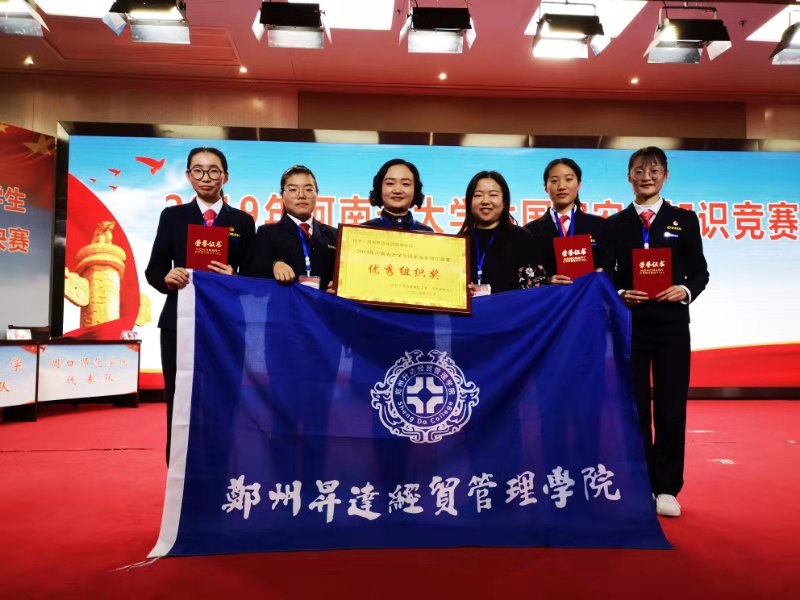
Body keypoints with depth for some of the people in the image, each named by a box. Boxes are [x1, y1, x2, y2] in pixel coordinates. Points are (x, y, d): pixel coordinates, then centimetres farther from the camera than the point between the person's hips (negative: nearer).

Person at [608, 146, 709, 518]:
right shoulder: (614, 224, 8)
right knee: (634, 406, 6)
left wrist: (685, 290, -15)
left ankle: (666, 488, 13)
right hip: (629, 325, 1)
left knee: (671, 407, 3)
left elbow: (699, 271, 5)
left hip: (671, 325, 0)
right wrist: (620, 294, -13)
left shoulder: (684, 220, 8)